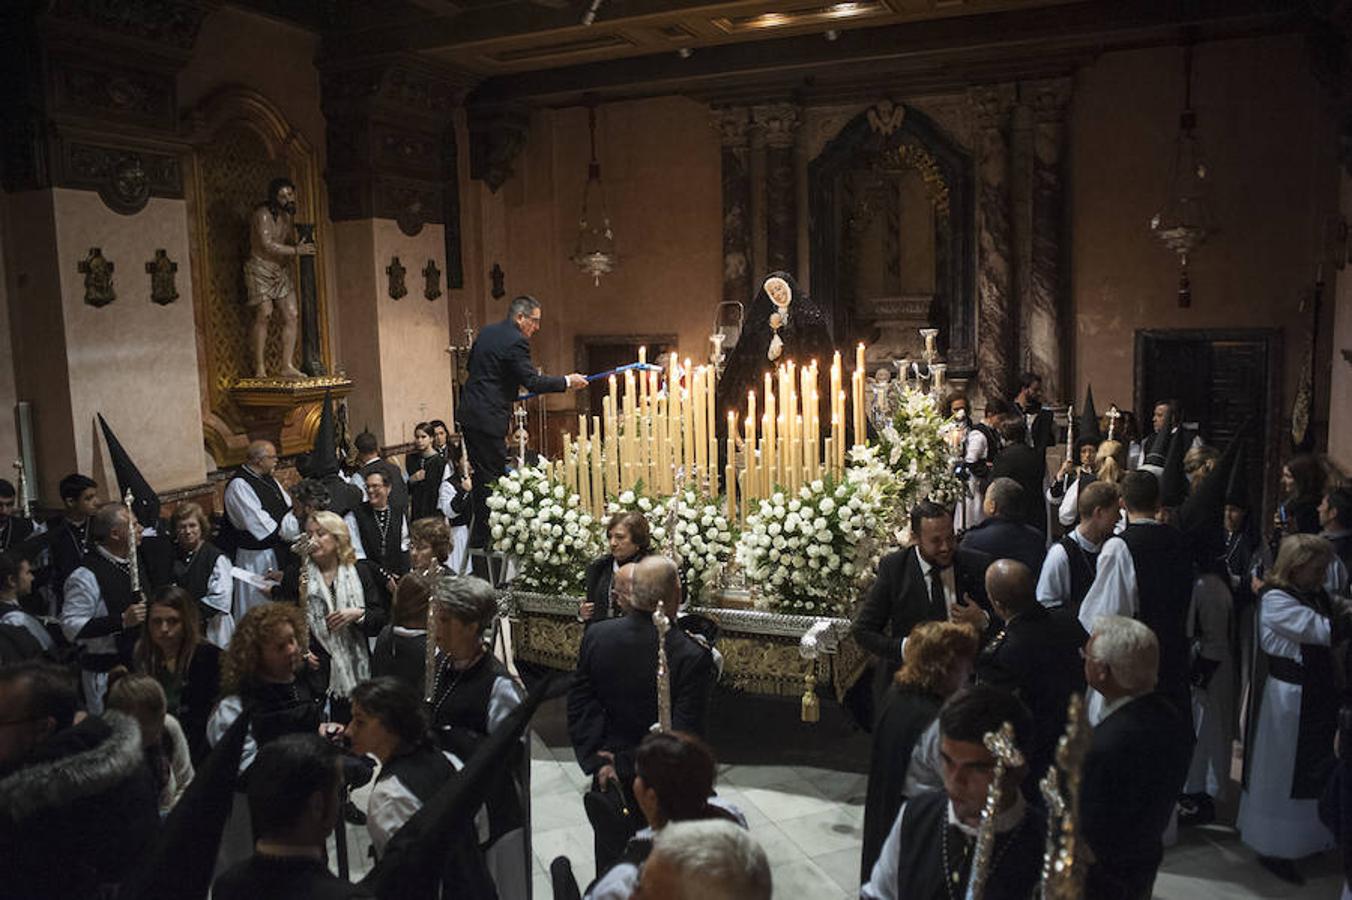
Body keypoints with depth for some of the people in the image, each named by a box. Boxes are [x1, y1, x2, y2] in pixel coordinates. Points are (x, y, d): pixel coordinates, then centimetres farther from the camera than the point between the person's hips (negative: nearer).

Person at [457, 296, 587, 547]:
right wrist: (567, 382, -7)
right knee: (491, 477, -4)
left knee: (483, 476, 14)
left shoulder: (487, 332, 13)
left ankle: (479, 536, 20)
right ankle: (483, 540, 0)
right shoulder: (516, 342, -14)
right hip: (488, 418, -9)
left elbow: (471, 365, 24)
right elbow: (533, 383, -17)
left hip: (469, 414, 9)